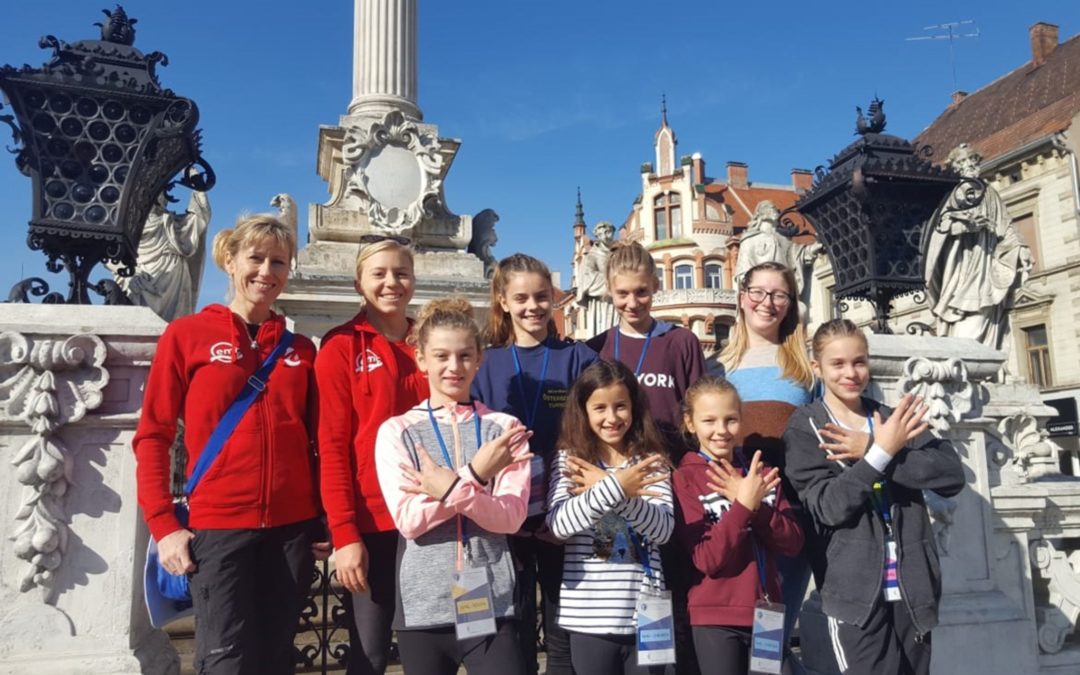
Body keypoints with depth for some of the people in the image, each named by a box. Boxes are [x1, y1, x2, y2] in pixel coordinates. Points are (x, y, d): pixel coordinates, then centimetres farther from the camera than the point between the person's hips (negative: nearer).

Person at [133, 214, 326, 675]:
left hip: (293, 528, 4)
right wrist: (163, 525, -8)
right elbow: (153, 435, -2)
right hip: (218, 525, -3)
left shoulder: (301, 348, 9)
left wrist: (327, 519, 4)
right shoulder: (187, 335, 0)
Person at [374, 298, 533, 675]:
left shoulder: (505, 428, 1)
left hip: (492, 604, 0)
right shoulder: (396, 431, 0)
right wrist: (473, 476, -19)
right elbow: (408, 519, -9)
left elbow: (511, 517, -6)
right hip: (423, 606, 1)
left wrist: (452, 488, -20)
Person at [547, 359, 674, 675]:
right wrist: (614, 487, -27)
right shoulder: (569, 459, -1)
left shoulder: (650, 459, 2)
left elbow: (663, 529, -10)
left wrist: (613, 491, -20)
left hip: (645, 613, 1)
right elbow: (558, 524, -16)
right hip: (589, 616, -1)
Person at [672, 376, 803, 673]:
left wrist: (756, 505, -16)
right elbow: (708, 560, -15)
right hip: (716, 619, -4)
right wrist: (743, 505, -23)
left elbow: (793, 543, -1)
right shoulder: (684, 479, -9)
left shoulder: (760, 473, 7)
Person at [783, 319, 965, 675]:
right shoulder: (805, 427, -1)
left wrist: (872, 451, -13)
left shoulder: (891, 419, 11)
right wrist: (882, 452, -18)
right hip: (855, 591, -4)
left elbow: (953, 474, -4)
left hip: (912, 588, 4)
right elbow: (828, 508, -13)